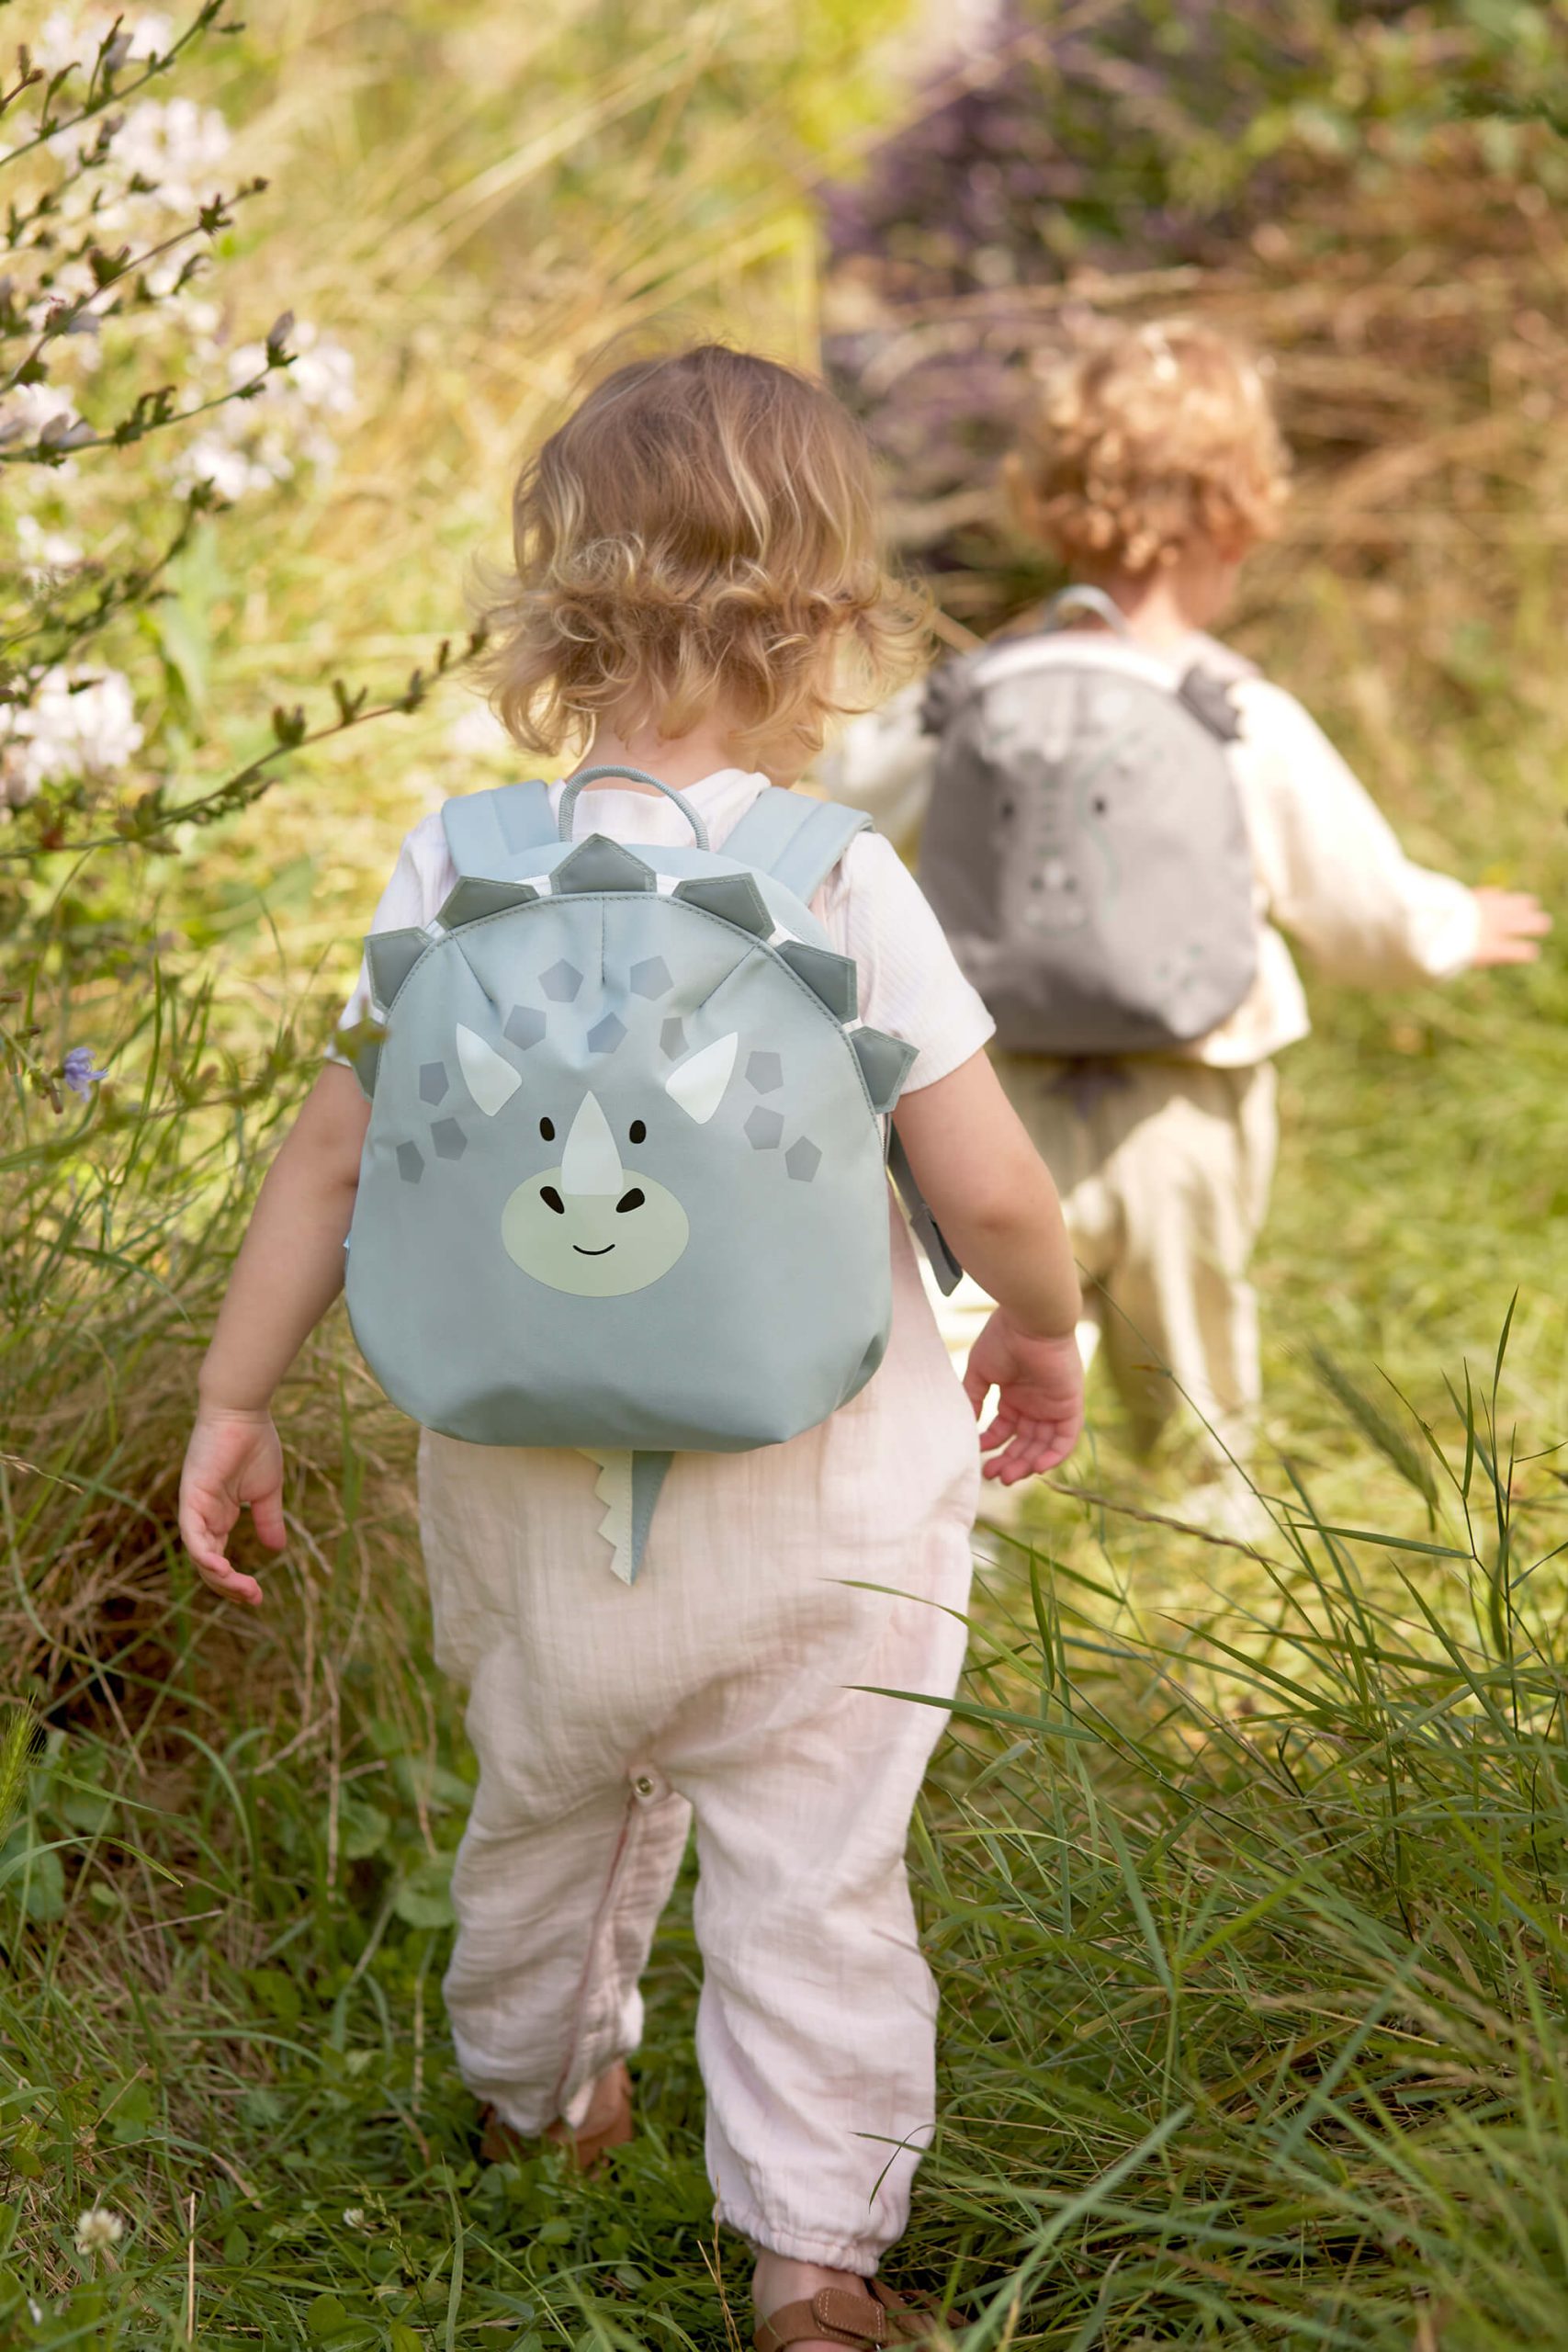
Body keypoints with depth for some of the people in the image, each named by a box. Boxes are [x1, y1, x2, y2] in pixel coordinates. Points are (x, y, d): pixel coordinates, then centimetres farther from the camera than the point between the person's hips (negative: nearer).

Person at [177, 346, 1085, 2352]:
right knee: (810, 1873, 8)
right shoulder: (843, 888, -16)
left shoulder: (455, 874, -8)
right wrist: (1041, 1335, 6)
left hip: (537, 1493, 4)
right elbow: (992, 1198, -16)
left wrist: (234, 1400, 8)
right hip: (813, 1502, -4)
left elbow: (333, 1157, -2)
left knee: (550, 1803, 26)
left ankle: (533, 2082, 49)